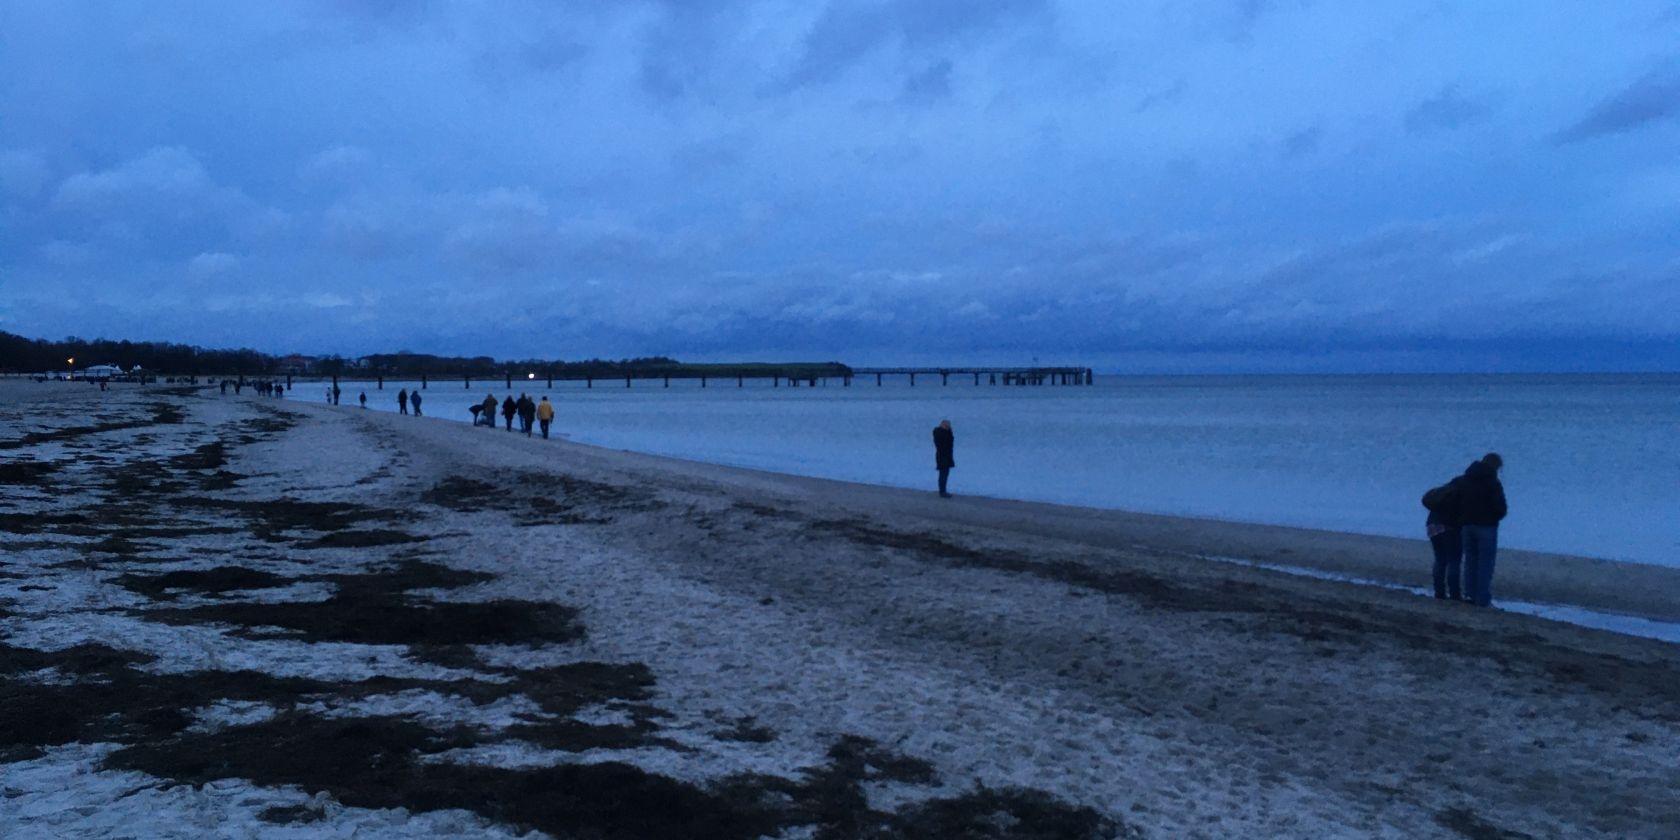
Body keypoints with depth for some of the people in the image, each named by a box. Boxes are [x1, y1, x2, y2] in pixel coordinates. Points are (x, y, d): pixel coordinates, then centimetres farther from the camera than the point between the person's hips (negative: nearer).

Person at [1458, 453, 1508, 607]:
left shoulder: (1466, 480, 9)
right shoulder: (1493, 482, -12)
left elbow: (1458, 503, 11)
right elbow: (1501, 508, -14)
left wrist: (1461, 523, 15)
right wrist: (1494, 517, 6)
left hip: (1467, 525, 6)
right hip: (1486, 526, -6)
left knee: (1470, 561, 13)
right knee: (1485, 563, 0)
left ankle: (1470, 594, 13)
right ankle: (1483, 599, -1)